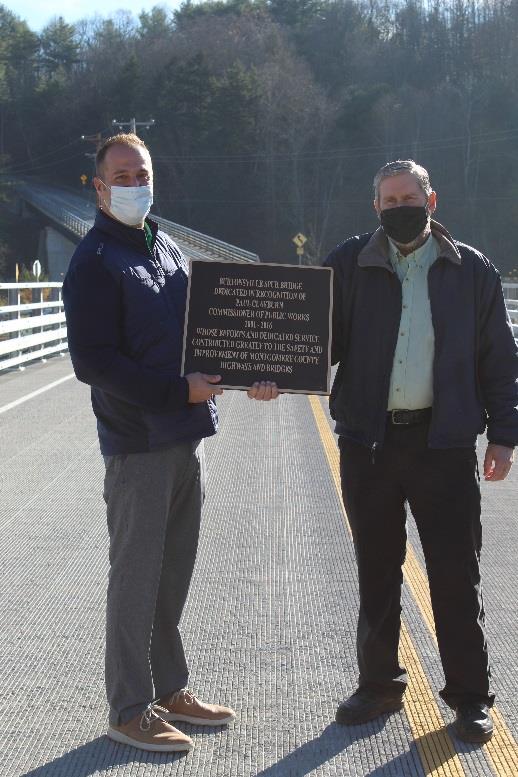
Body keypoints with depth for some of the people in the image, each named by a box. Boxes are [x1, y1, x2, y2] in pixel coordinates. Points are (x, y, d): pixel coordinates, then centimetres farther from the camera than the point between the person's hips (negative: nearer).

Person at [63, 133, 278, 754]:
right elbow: (92, 361, -16)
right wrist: (179, 391, -19)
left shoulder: (166, 248, 15)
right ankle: (130, 710, 12)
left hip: (186, 437, 8)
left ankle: (169, 691, 28)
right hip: (138, 443, -8)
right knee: (136, 578, 0)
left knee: (173, 573, 16)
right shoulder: (95, 261, -9)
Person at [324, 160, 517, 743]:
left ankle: (469, 697, 14)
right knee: (376, 570, 11)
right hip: (368, 440, 2)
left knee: (455, 574, 2)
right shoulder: (348, 266, 5)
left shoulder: (470, 271, 5)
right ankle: (379, 684, 26)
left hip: (444, 442, -1)